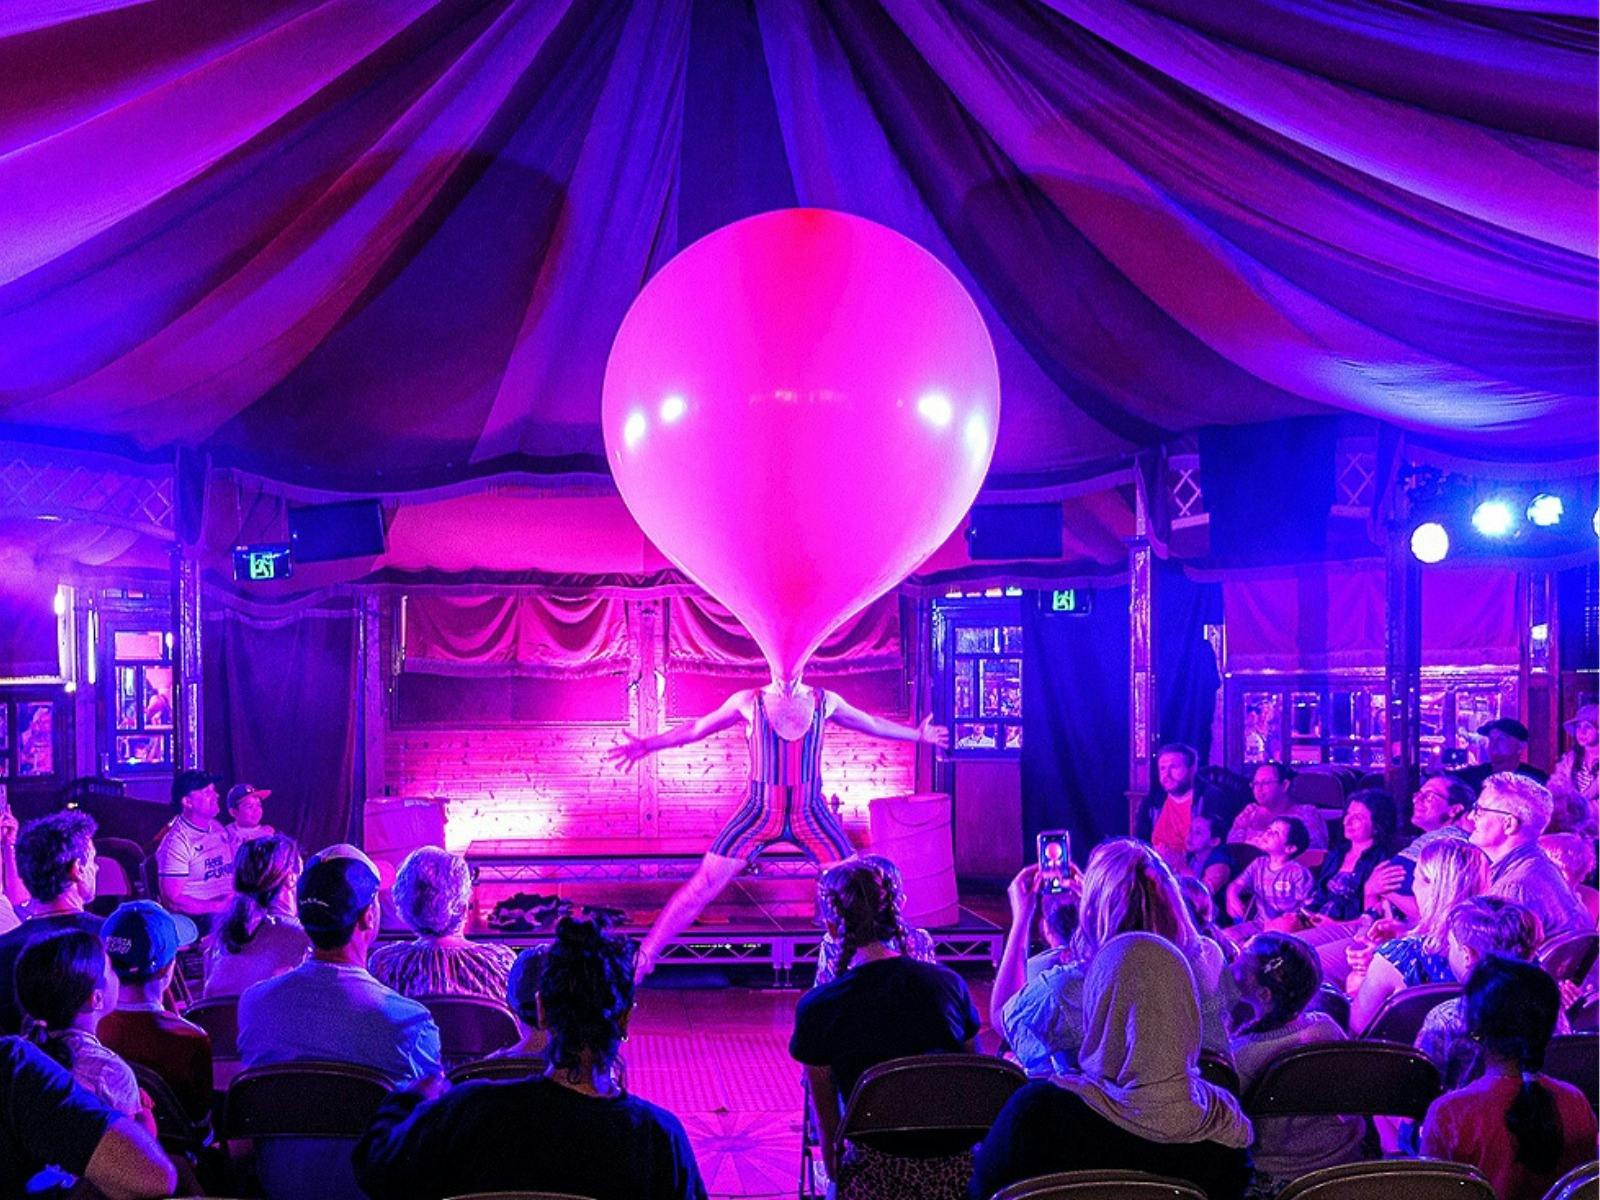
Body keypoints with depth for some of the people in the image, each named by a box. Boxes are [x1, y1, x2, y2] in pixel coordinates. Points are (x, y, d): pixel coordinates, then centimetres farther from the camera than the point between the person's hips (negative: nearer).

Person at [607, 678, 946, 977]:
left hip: (811, 814, 1)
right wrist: (647, 745, 5)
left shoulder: (825, 701, 2)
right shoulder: (748, 702, -2)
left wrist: (917, 735, 26)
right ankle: (642, 958, 7)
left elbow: (871, 724, 18)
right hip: (760, 813, -1)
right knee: (701, 887, -4)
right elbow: (695, 729, 8)